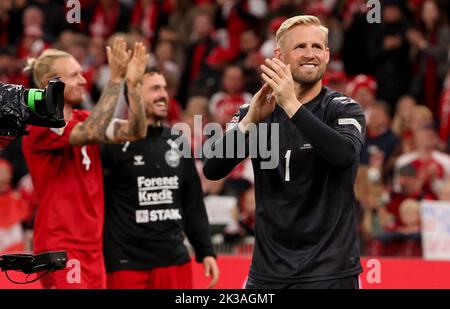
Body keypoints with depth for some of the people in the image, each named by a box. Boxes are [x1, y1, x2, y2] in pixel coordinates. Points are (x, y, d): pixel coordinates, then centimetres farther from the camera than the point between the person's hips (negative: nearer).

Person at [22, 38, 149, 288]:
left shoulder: (83, 119, 13)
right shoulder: (41, 125, -11)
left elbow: (135, 131, 4)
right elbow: (92, 133, -27)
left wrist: (132, 84, -9)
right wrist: (115, 80, -25)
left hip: (92, 245, 8)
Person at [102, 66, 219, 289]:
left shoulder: (177, 143, 14)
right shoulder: (116, 143, -6)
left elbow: (193, 204, 18)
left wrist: (205, 251, 13)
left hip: (175, 260, 6)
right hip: (128, 264, -5)